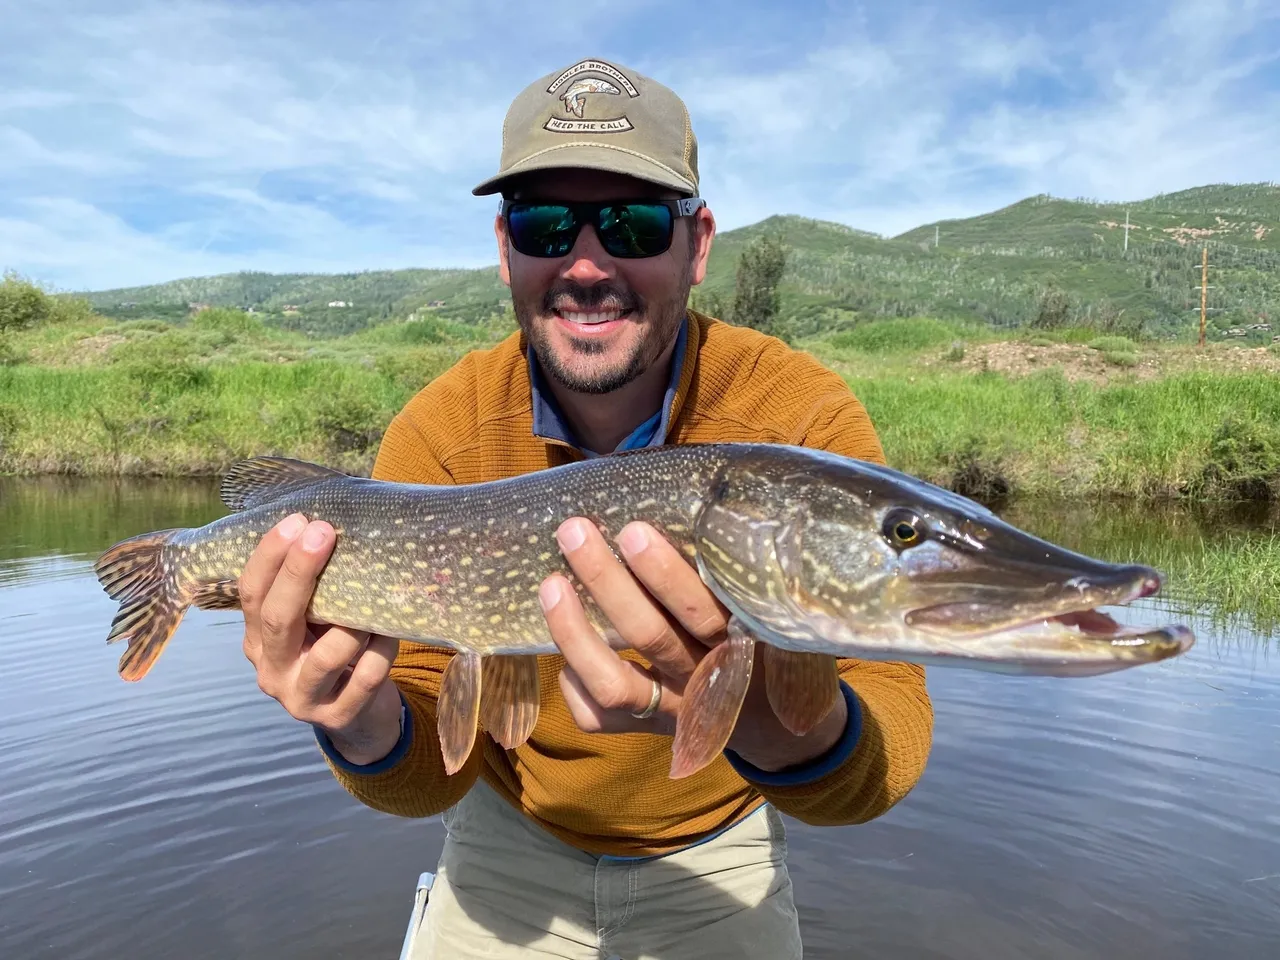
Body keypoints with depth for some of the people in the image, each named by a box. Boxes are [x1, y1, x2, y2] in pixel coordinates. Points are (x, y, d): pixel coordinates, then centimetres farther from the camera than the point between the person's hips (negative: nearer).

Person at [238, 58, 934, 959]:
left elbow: (889, 742, -31)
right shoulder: (436, 434, -20)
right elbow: (433, 766, -18)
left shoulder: (806, 414, -26)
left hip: (718, 850, 0)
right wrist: (366, 725, -40)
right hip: (512, 847, 1)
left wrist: (778, 722, -53)